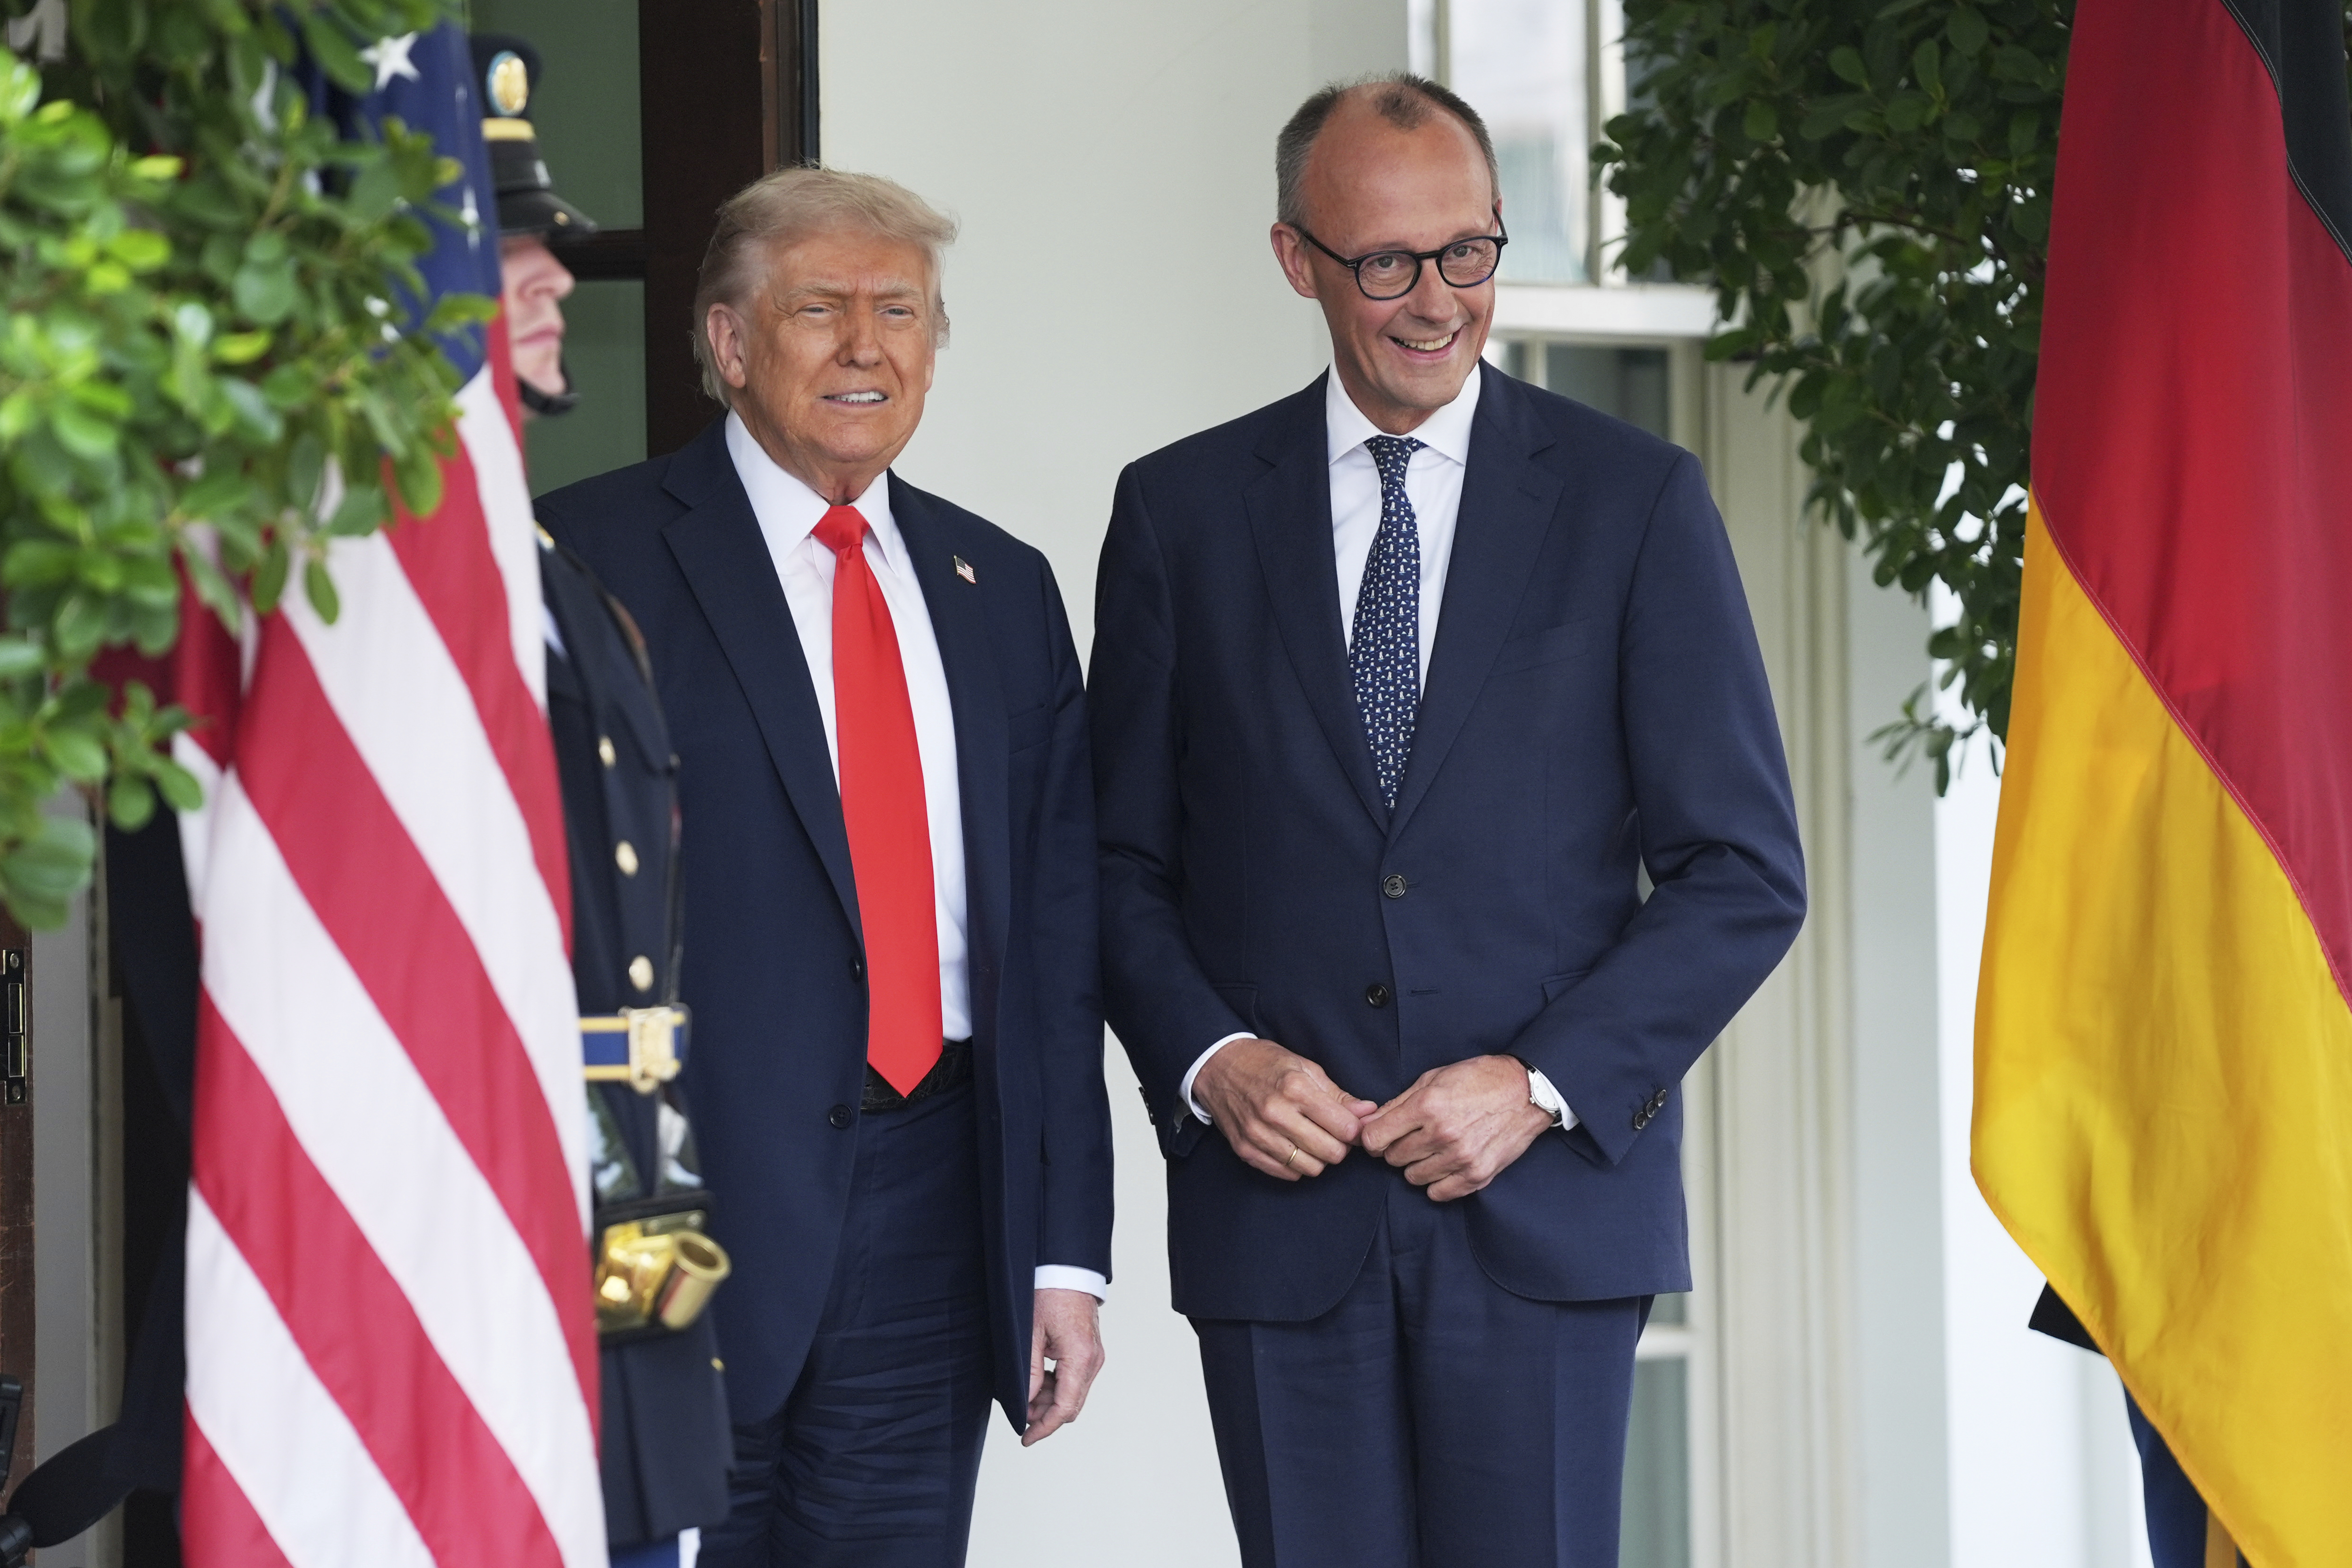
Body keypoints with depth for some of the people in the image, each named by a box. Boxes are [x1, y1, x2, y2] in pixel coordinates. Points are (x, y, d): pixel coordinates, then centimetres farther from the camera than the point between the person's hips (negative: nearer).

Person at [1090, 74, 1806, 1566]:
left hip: (1545, 1207, -1)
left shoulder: (1636, 501, 3)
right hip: (1279, 1210, 2)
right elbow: (1123, 863, 11)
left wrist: (1545, 1086, -9)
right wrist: (1209, 1060, -7)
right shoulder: (1181, 511, 8)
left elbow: (1747, 871, 2)